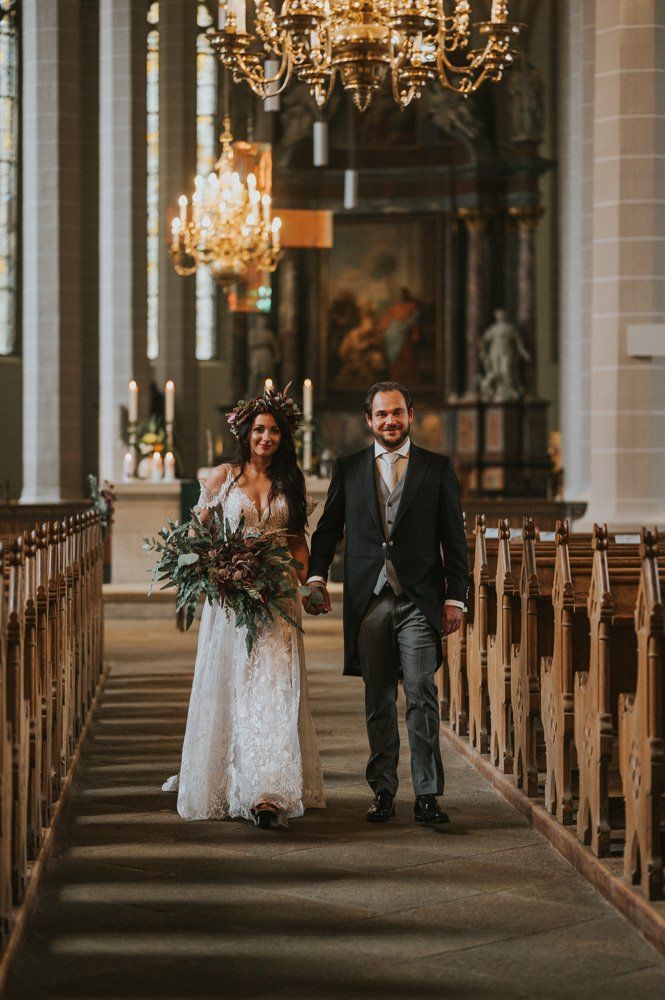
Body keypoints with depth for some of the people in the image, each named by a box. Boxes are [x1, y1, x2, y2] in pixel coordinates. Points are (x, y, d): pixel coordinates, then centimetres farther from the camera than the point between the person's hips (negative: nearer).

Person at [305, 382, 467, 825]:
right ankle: (383, 792, 13)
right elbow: (328, 528, 14)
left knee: (421, 696, -8)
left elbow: (454, 539, 6)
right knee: (378, 702, 6)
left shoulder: (437, 468, 6)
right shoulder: (349, 469, 11)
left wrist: (455, 598, 0)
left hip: (419, 600, -2)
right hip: (368, 601, 2)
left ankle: (427, 795, -5)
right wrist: (317, 576, -1)